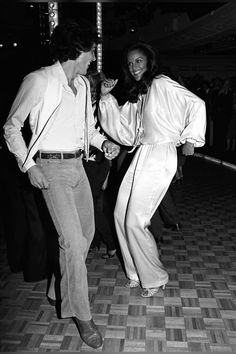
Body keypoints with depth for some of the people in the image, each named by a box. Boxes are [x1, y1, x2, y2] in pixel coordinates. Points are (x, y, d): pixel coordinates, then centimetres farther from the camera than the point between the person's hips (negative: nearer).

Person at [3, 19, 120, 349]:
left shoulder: (83, 83, 9)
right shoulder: (39, 80, -13)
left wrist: (103, 141, 0)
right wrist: (29, 165, -13)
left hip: (77, 164, 8)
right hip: (51, 168, -8)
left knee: (86, 231, 15)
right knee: (72, 239, -11)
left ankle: (60, 287, 36)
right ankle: (81, 313, 6)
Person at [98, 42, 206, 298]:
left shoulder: (162, 84, -6)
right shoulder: (136, 95, 17)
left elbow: (196, 105, -12)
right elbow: (122, 131, 12)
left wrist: (190, 139, -7)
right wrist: (106, 97, 7)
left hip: (159, 158, -8)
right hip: (140, 156, 9)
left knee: (135, 222, -8)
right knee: (121, 215, 8)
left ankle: (155, 278, 14)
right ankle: (136, 273, 25)